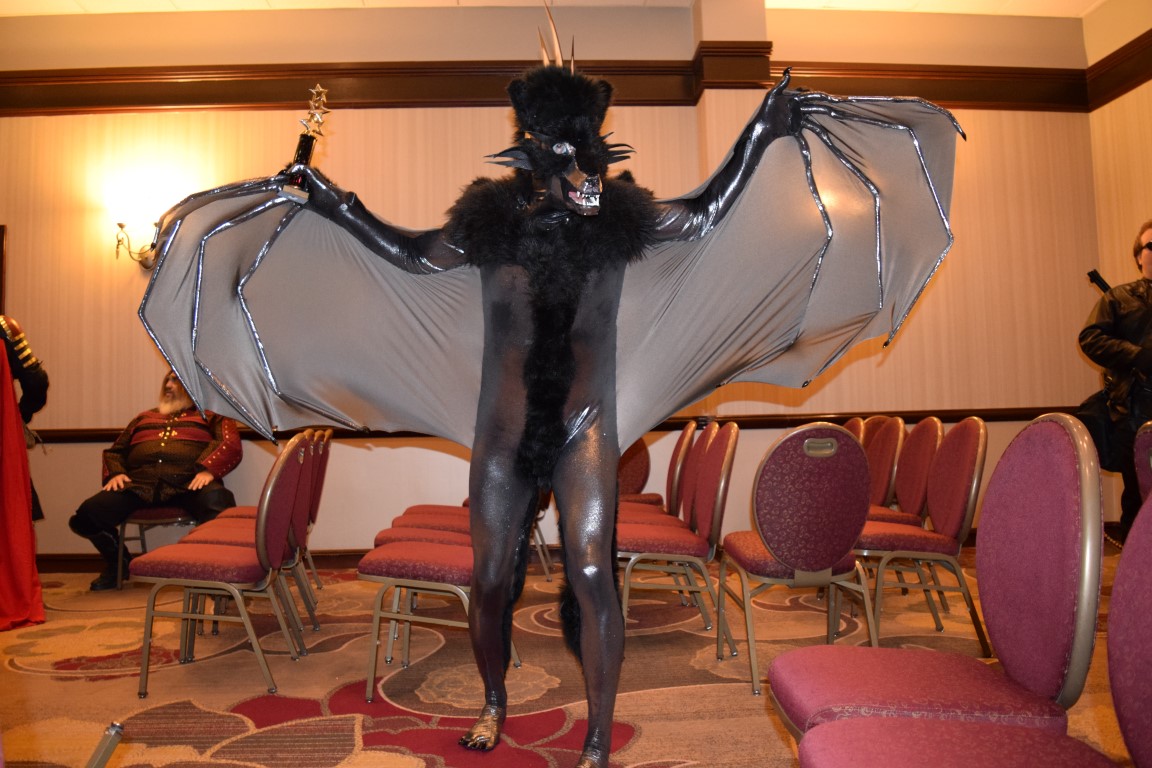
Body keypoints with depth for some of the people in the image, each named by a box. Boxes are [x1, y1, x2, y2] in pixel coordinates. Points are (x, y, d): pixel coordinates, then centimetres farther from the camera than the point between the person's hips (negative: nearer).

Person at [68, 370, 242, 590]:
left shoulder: (210, 415, 22)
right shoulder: (144, 418, 36)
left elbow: (231, 444, 4)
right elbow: (114, 452, 32)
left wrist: (208, 469, -16)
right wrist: (115, 473, 8)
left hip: (187, 484, -4)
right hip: (140, 485, 4)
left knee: (217, 503, -38)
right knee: (88, 513, -19)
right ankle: (117, 562, 11)